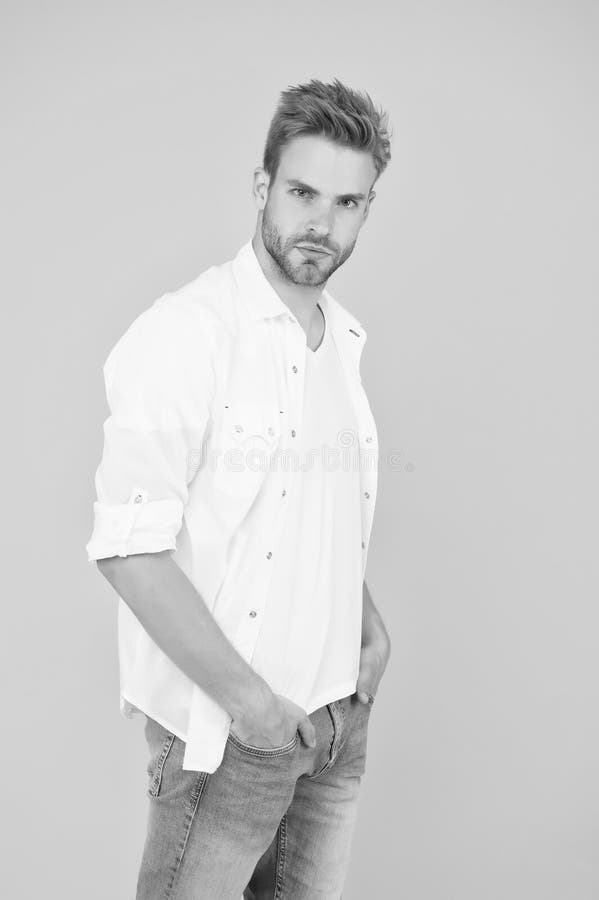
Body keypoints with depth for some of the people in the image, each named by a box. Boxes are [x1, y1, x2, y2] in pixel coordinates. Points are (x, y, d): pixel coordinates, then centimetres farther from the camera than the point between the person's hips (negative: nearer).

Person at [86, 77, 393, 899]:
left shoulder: (343, 339, 8)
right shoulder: (185, 332, -16)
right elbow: (129, 548, -21)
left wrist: (371, 629, 6)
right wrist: (248, 699, -18)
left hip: (336, 709, 7)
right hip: (225, 727, -7)